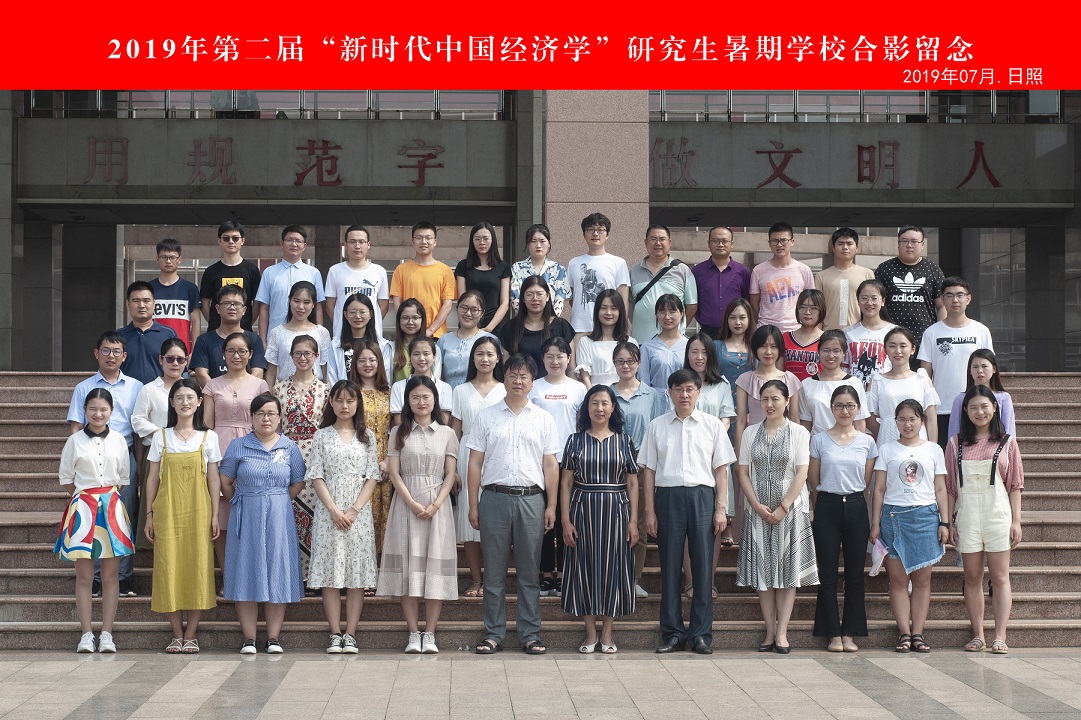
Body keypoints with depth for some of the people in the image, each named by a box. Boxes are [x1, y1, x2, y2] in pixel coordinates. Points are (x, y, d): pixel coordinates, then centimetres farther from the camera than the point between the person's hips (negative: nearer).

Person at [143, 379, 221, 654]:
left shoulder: (208, 437, 6)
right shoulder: (161, 437, 7)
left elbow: (214, 479, 5)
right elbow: (153, 478, 9)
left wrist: (215, 515, 0)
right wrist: (150, 514, 4)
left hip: (198, 511, -1)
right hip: (168, 511, 1)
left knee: (197, 567, -2)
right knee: (168, 567, -2)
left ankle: (191, 634, 6)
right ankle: (177, 634, 8)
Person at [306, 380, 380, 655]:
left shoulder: (366, 436, 9)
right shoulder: (322, 436, 6)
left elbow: (372, 477, 3)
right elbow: (316, 476, 1)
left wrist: (354, 510, -9)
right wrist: (334, 510, -11)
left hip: (359, 511, 1)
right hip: (329, 511, -1)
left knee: (357, 572, -2)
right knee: (330, 572, -3)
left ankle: (350, 633, 0)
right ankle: (335, 633, 1)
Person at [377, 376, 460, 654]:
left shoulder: (446, 433, 9)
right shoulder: (399, 433, 8)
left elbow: (450, 475, 4)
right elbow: (394, 472, 0)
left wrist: (436, 505, -11)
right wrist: (412, 503, -12)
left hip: (438, 504, 0)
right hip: (406, 503, 0)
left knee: (435, 566, -3)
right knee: (408, 566, -3)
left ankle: (430, 634, 0)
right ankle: (413, 633, 0)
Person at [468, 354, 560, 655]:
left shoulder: (543, 419, 10)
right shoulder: (486, 417, 7)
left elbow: (550, 465, 10)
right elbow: (475, 463, 6)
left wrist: (551, 506, 3)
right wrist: (473, 506, 0)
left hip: (531, 498, 1)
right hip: (494, 497, -1)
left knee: (530, 571, 4)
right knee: (494, 571, 3)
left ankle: (530, 634, 10)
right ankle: (493, 633, 9)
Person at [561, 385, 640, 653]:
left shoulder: (623, 441, 5)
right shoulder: (576, 440, 4)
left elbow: (633, 483, 5)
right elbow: (566, 483, 2)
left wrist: (633, 521, -2)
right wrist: (566, 521, -5)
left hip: (616, 510, 0)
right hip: (583, 509, 0)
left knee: (613, 567, 3)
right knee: (585, 567, 2)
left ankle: (607, 632, 14)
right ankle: (590, 632, 13)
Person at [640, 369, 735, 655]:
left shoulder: (712, 425, 8)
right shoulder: (657, 426, 9)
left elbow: (721, 470, 7)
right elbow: (649, 470, 8)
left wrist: (721, 508, 0)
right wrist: (649, 511, 2)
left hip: (702, 495, 0)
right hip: (668, 495, 1)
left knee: (703, 565, -1)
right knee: (670, 565, 3)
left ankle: (701, 633, 6)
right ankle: (672, 632, 10)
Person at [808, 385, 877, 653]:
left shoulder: (867, 442, 6)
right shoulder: (819, 440, 3)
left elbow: (867, 483, 10)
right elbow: (813, 481, 7)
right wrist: (820, 509, 7)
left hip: (856, 507, 1)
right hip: (827, 507, -1)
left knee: (855, 573, 3)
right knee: (828, 573, 0)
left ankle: (850, 633, 10)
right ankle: (833, 633, 7)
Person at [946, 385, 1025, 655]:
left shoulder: (1006, 442, 6)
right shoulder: (956, 443, 8)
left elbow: (1015, 484, 5)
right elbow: (950, 486, 9)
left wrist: (1016, 521, -1)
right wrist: (949, 521, 3)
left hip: (998, 514, -1)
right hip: (967, 514, 1)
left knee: (1000, 577, -2)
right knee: (972, 577, 4)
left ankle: (1000, 636, -3)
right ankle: (977, 635, 8)